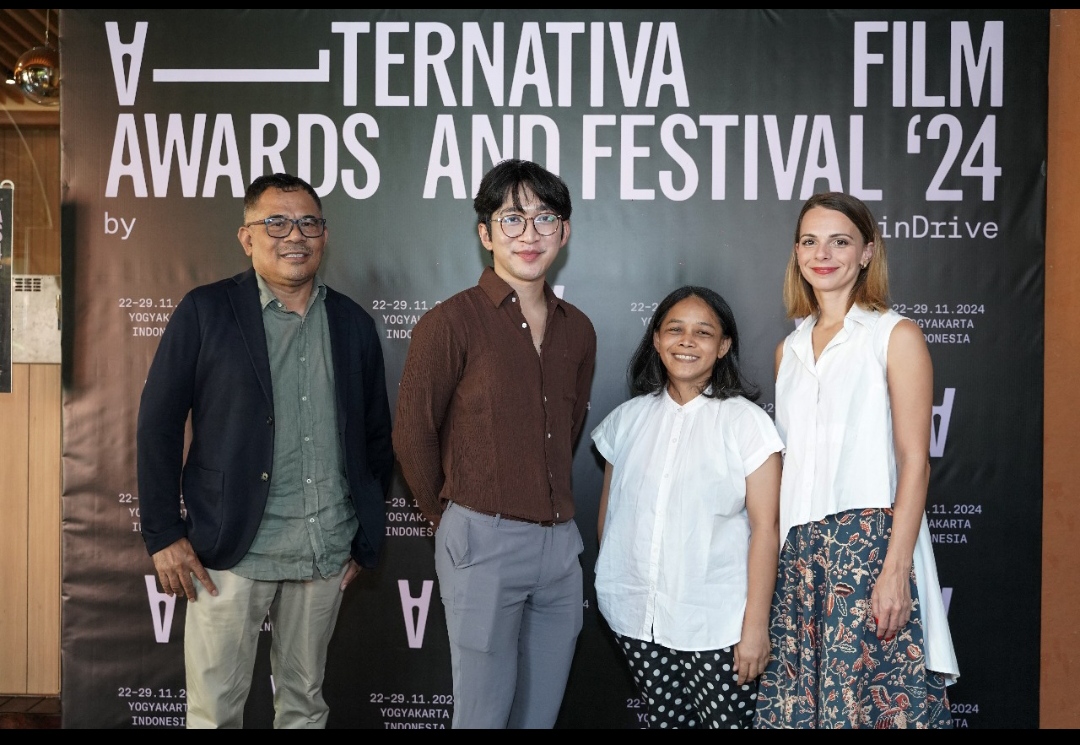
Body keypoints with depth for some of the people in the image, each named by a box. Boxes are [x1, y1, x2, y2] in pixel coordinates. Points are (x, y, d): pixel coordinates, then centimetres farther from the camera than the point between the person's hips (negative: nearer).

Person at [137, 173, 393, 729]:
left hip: (326, 555, 3)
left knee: (305, 704, 15)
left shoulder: (353, 324, 8)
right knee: (215, 709, 4)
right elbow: (158, 424, -2)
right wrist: (164, 535, -6)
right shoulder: (204, 312, -2)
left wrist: (366, 541, 11)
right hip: (230, 551, -3)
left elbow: (377, 437, 13)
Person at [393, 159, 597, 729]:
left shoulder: (577, 329, 9)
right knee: (483, 713, 6)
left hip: (560, 542, 5)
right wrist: (450, 515, 5)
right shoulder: (451, 323, -8)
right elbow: (412, 435, -4)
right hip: (484, 541, -5)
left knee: (541, 712, 15)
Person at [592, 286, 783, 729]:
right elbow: (608, 514, 12)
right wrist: (610, 585, 6)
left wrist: (756, 626, -11)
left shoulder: (746, 422, -6)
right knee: (664, 719, 13)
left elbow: (765, 528, -9)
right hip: (639, 623, 4)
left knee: (727, 720, 0)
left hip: (717, 627, -3)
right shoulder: (628, 419, 6)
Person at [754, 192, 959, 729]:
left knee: (871, 697, -3)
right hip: (798, 551, 5)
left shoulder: (896, 336, -2)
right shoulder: (789, 348, 14)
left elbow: (914, 460, -8)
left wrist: (896, 569, -16)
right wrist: (773, 553, 9)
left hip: (871, 542, -5)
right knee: (794, 705, 6)